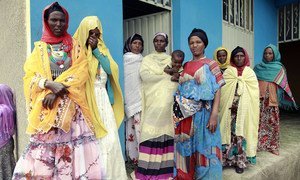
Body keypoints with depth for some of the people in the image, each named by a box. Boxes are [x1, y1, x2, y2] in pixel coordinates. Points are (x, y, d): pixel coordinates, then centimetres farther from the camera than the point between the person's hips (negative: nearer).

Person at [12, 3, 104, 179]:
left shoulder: (75, 46, 11)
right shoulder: (40, 47, 12)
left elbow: (80, 72, -3)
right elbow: (31, 75, 2)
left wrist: (55, 91, -13)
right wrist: (50, 85, -18)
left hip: (71, 105, 0)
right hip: (46, 106, 0)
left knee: (73, 146, -5)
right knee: (44, 150, -4)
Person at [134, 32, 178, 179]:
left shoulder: (172, 60, 14)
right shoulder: (147, 59, 12)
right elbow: (144, 76, -6)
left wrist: (155, 75, -11)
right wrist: (166, 74, -6)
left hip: (166, 101, 1)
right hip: (152, 101, 0)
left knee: (165, 130, -3)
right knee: (150, 133, -6)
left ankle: (165, 168, 5)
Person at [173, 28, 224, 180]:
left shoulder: (210, 65, 0)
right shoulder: (186, 66, 13)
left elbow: (217, 91, -8)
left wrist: (214, 115, -18)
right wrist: (177, 112, 4)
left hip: (203, 113, -4)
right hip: (186, 114, 4)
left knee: (203, 148, 2)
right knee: (186, 147, 11)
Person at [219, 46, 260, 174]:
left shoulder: (250, 72, 9)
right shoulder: (227, 72, 9)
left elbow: (254, 93, 4)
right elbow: (222, 90, 3)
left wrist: (249, 109, -7)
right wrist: (228, 105, -8)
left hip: (245, 109, 0)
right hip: (230, 109, 0)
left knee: (242, 133, -2)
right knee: (229, 132, -1)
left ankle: (240, 161, 9)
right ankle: (228, 158, 11)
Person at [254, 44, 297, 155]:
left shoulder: (279, 68, 8)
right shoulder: (258, 67, 10)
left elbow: (283, 85, 7)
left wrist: (287, 100, 2)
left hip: (272, 98, 0)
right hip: (258, 98, 1)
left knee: (272, 122, 0)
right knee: (258, 121, 0)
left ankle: (272, 146, 10)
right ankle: (257, 143, 9)